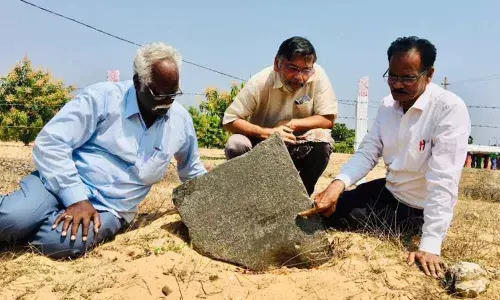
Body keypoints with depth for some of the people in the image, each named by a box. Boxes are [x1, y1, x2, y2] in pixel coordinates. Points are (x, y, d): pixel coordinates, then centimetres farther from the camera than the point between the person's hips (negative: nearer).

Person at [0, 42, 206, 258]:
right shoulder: (102, 97, -10)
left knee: (61, 241, -31)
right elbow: (50, 143, -14)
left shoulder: (181, 120, 5)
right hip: (65, 185, -2)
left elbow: (193, 173, 22)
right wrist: (76, 197, -21)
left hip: (110, 208, 3)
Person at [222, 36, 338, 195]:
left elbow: (328, 120, -14)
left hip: (298, 149, 1)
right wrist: (266, 132, -32)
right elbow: (229, 121, -19)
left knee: (323, 139, -28)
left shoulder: (317, 75, -17)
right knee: (235, 145, -28)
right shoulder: (259, 83, -20)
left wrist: (291, 125, -24)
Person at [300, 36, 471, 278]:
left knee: (337, 216, -13)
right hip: (388, 191, 7)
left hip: (418, 209, -6)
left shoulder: (450, 108, -25)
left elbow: (443, 181, -31)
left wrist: (430, 245, -35)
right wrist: (338, 184, -24)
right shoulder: (388, 105, -2)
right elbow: (367, 152, -4)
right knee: (326, 207, 0)